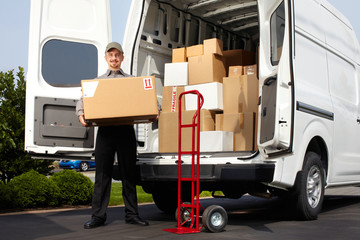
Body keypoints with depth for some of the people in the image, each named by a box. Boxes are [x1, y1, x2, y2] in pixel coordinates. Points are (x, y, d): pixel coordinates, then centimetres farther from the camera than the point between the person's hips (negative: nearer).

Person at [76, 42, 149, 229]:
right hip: (105, 130, 0)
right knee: (102, 174, 0)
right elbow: (83, 100, 13)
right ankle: (98, 215, 6)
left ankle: (132, 214, 11)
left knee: (129, 173, 4)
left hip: (126, 130, 0)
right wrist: (81, 114, -9)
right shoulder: (98, 81, 20)